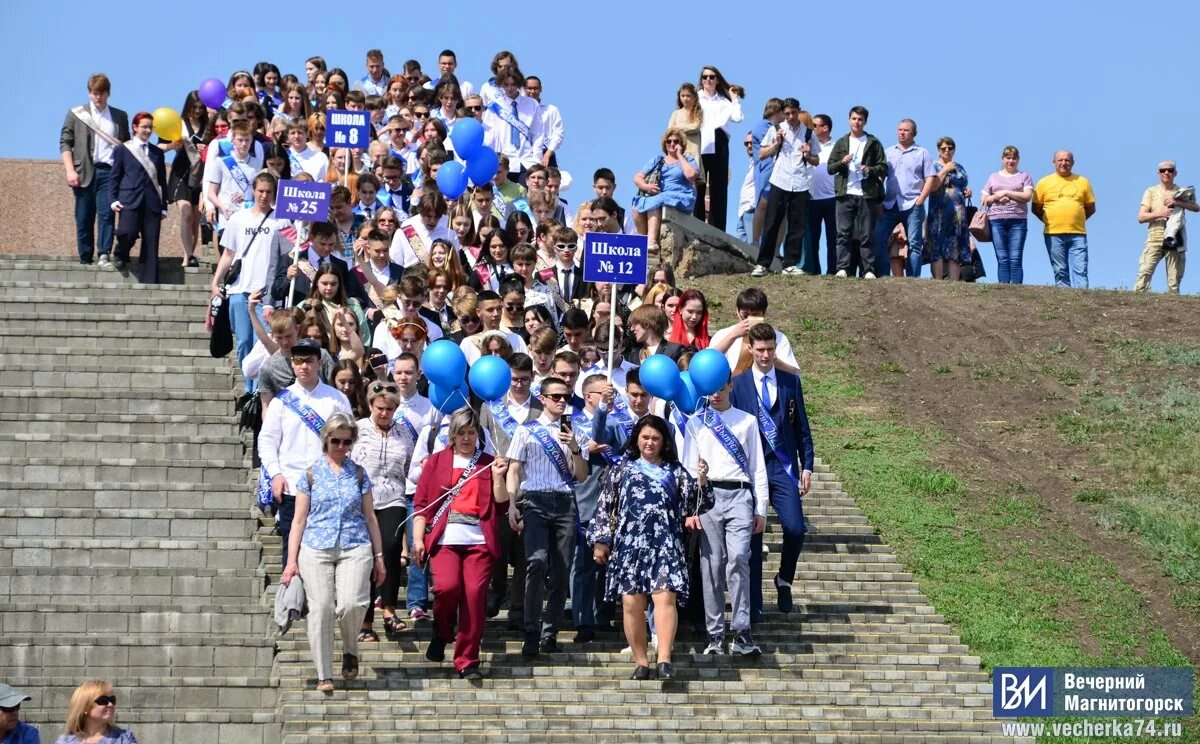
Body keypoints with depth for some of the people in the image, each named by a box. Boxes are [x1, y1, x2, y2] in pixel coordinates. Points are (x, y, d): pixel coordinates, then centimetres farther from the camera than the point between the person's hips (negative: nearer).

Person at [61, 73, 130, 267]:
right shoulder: (76, 114, 9)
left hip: (109, 171, 0)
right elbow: (65, 142, 5)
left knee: (106, 213, -13)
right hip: (84, 172, 0)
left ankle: (104, 254, -17)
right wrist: (70, 171, -6)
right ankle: (85, 259, 7)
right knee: (84, 218, 2)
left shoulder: (120, 117, 14)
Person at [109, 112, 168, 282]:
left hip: (152, 203, 3)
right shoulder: (122, 150, 10)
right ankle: (121, 256, 9)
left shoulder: (157, 153, 18)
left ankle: (148, 283, -2)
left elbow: (162, 181, 17)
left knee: (151, 245, -3)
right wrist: (114, 200, -5)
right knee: (128, 232, -24)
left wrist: (163, 207, 11)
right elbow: (114, 177, 7)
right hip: (130, 201, -3)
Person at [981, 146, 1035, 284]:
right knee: (1002, 259, -5)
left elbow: (1027, 196, -2)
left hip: (1018, 220, -2)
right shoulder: (993, 177, 19)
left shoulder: (1024, 176, 14)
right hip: (997, 221, 2)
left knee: (1015, 259, -10)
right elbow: (983, 200, 14)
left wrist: (1006, 192, -5)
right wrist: (996, 197, -6)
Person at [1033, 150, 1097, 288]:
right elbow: (1036, 208, 10)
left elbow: (1091, 208, 16)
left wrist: (1077, 220, 5)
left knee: (1080, 270, -9)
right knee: (1060, 272, 0)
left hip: (1078, 234, 0)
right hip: (1054, 234, 0)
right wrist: (1050, 221, 2)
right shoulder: (1044, 182, 9)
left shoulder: (1083, 182, 12)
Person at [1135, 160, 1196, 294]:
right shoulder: (1151, 191, 12)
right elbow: (1141, 217, 3)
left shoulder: (1181, 192, 13)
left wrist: (1177, 202, -16)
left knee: (1174, 281, -3)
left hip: (1175, 241, 1)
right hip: (1155, 240, -1)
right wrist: (1160, 213, -13)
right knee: (1144, 273, -16)